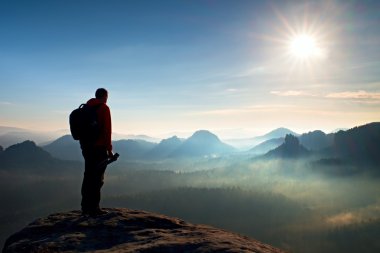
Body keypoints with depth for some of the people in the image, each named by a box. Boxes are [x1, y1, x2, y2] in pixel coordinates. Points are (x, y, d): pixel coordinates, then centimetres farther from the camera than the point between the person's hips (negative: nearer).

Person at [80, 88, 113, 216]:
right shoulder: (104, 108, -8)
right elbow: (107, 130, -15)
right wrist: (109, 149, -11)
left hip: (86, 147, 8)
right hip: (99, 148, -8)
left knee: (88, 176, 13)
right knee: (98, 178, -3)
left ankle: (85, 207, 18)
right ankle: (94, 208, -1)